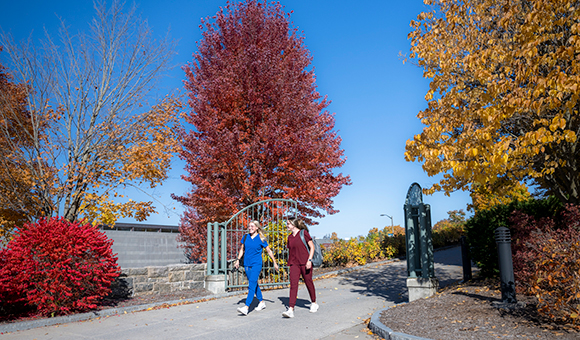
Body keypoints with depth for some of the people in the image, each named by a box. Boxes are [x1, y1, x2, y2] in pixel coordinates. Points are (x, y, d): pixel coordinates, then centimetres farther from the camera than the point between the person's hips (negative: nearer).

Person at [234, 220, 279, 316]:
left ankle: (246, 307, -20)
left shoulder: (261, 239, -4)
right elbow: (242, 249, 18)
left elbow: (269, 251, 4)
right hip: (247, 264, 5)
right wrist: (238, 260, 9)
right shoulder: (245, 237, 6)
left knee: (252, 284, -14)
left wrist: (275, 263, 7)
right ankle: (262, 302, 30)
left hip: (256, 264, -5)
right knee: (254, 284, 14)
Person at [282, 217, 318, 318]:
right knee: (293, 284, -8)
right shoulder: (290, 237, 11)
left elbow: (312, 247, -5)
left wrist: (309, 260, -14)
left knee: (308, 282, 9)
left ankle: (314, 303, 31)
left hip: (305, 263, -4)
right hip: (294, 264, 4)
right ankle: (291, 310, -13)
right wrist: (290, 264, 18)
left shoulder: (303, 233, -5)